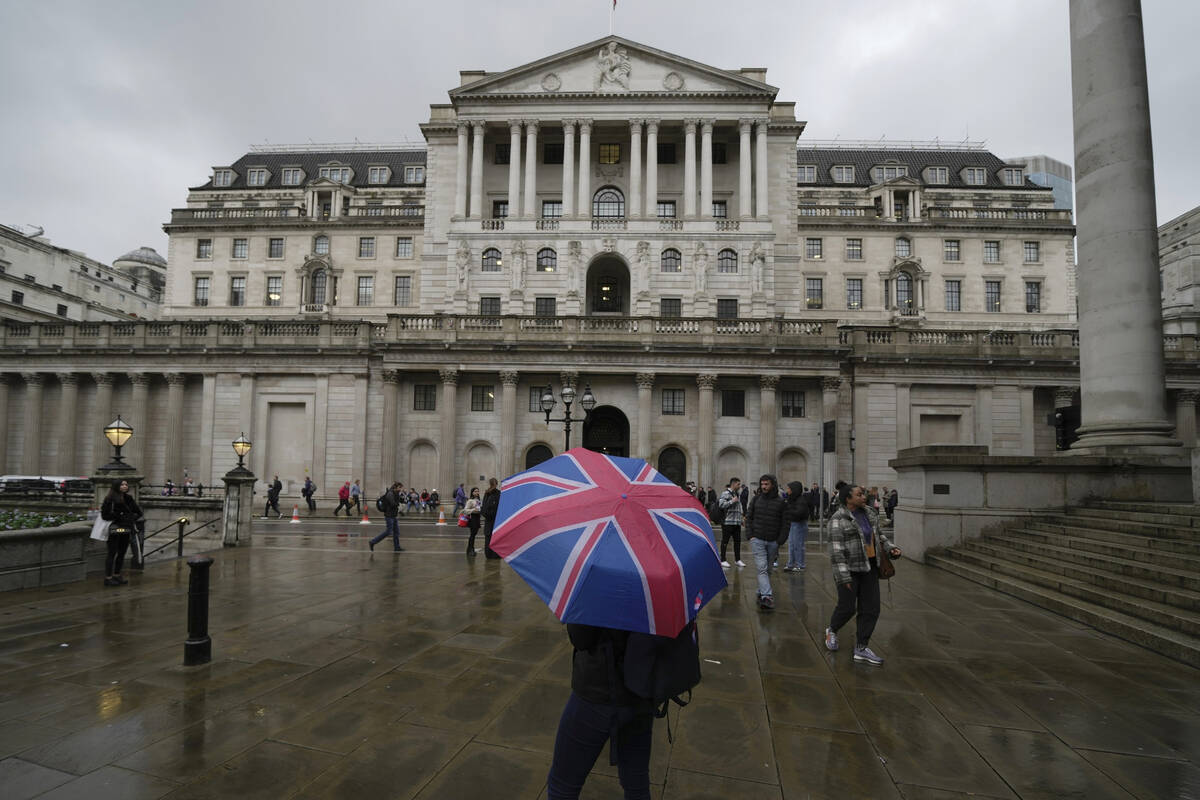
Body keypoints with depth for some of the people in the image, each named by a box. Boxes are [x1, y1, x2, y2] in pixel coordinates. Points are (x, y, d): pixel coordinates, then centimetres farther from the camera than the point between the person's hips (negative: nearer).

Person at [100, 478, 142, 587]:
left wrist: (133, 518, 0)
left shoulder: (128, 498, 11)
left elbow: (139, 512, 16)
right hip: (115, 529, -6)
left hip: (126, 529, 6)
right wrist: (119, 516, -14)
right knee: (112, 553, -3)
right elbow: (105, 515, -10)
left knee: (122, 553, 12)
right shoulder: (110, 499, -7)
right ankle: (108, 578, 2)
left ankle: (117, 575, 23)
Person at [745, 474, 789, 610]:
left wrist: (780, 541, -5)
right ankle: (766, 596, -16)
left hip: (773, 541, 1)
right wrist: (750, 535, -1)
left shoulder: (780, 502, -2)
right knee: (762, 568, -10)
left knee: (768, 569, 11)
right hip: (757, 540, -1)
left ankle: (761, 591, 27)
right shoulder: (756, 499, 2)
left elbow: (785, 523, 1)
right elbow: (748, 517, 9)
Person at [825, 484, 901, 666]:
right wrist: (843, 576, -22)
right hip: (848, 568, -6)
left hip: (869, 566, 7)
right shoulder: (839, 520, -17)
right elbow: (836, 550, -19)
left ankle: (861, 649, 10)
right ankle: (832, 630, 30)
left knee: (871, 609, 3)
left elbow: (878, 535, 18)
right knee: (847, 608, 1)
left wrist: (891, 548, 1)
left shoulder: (869, 513, 5)